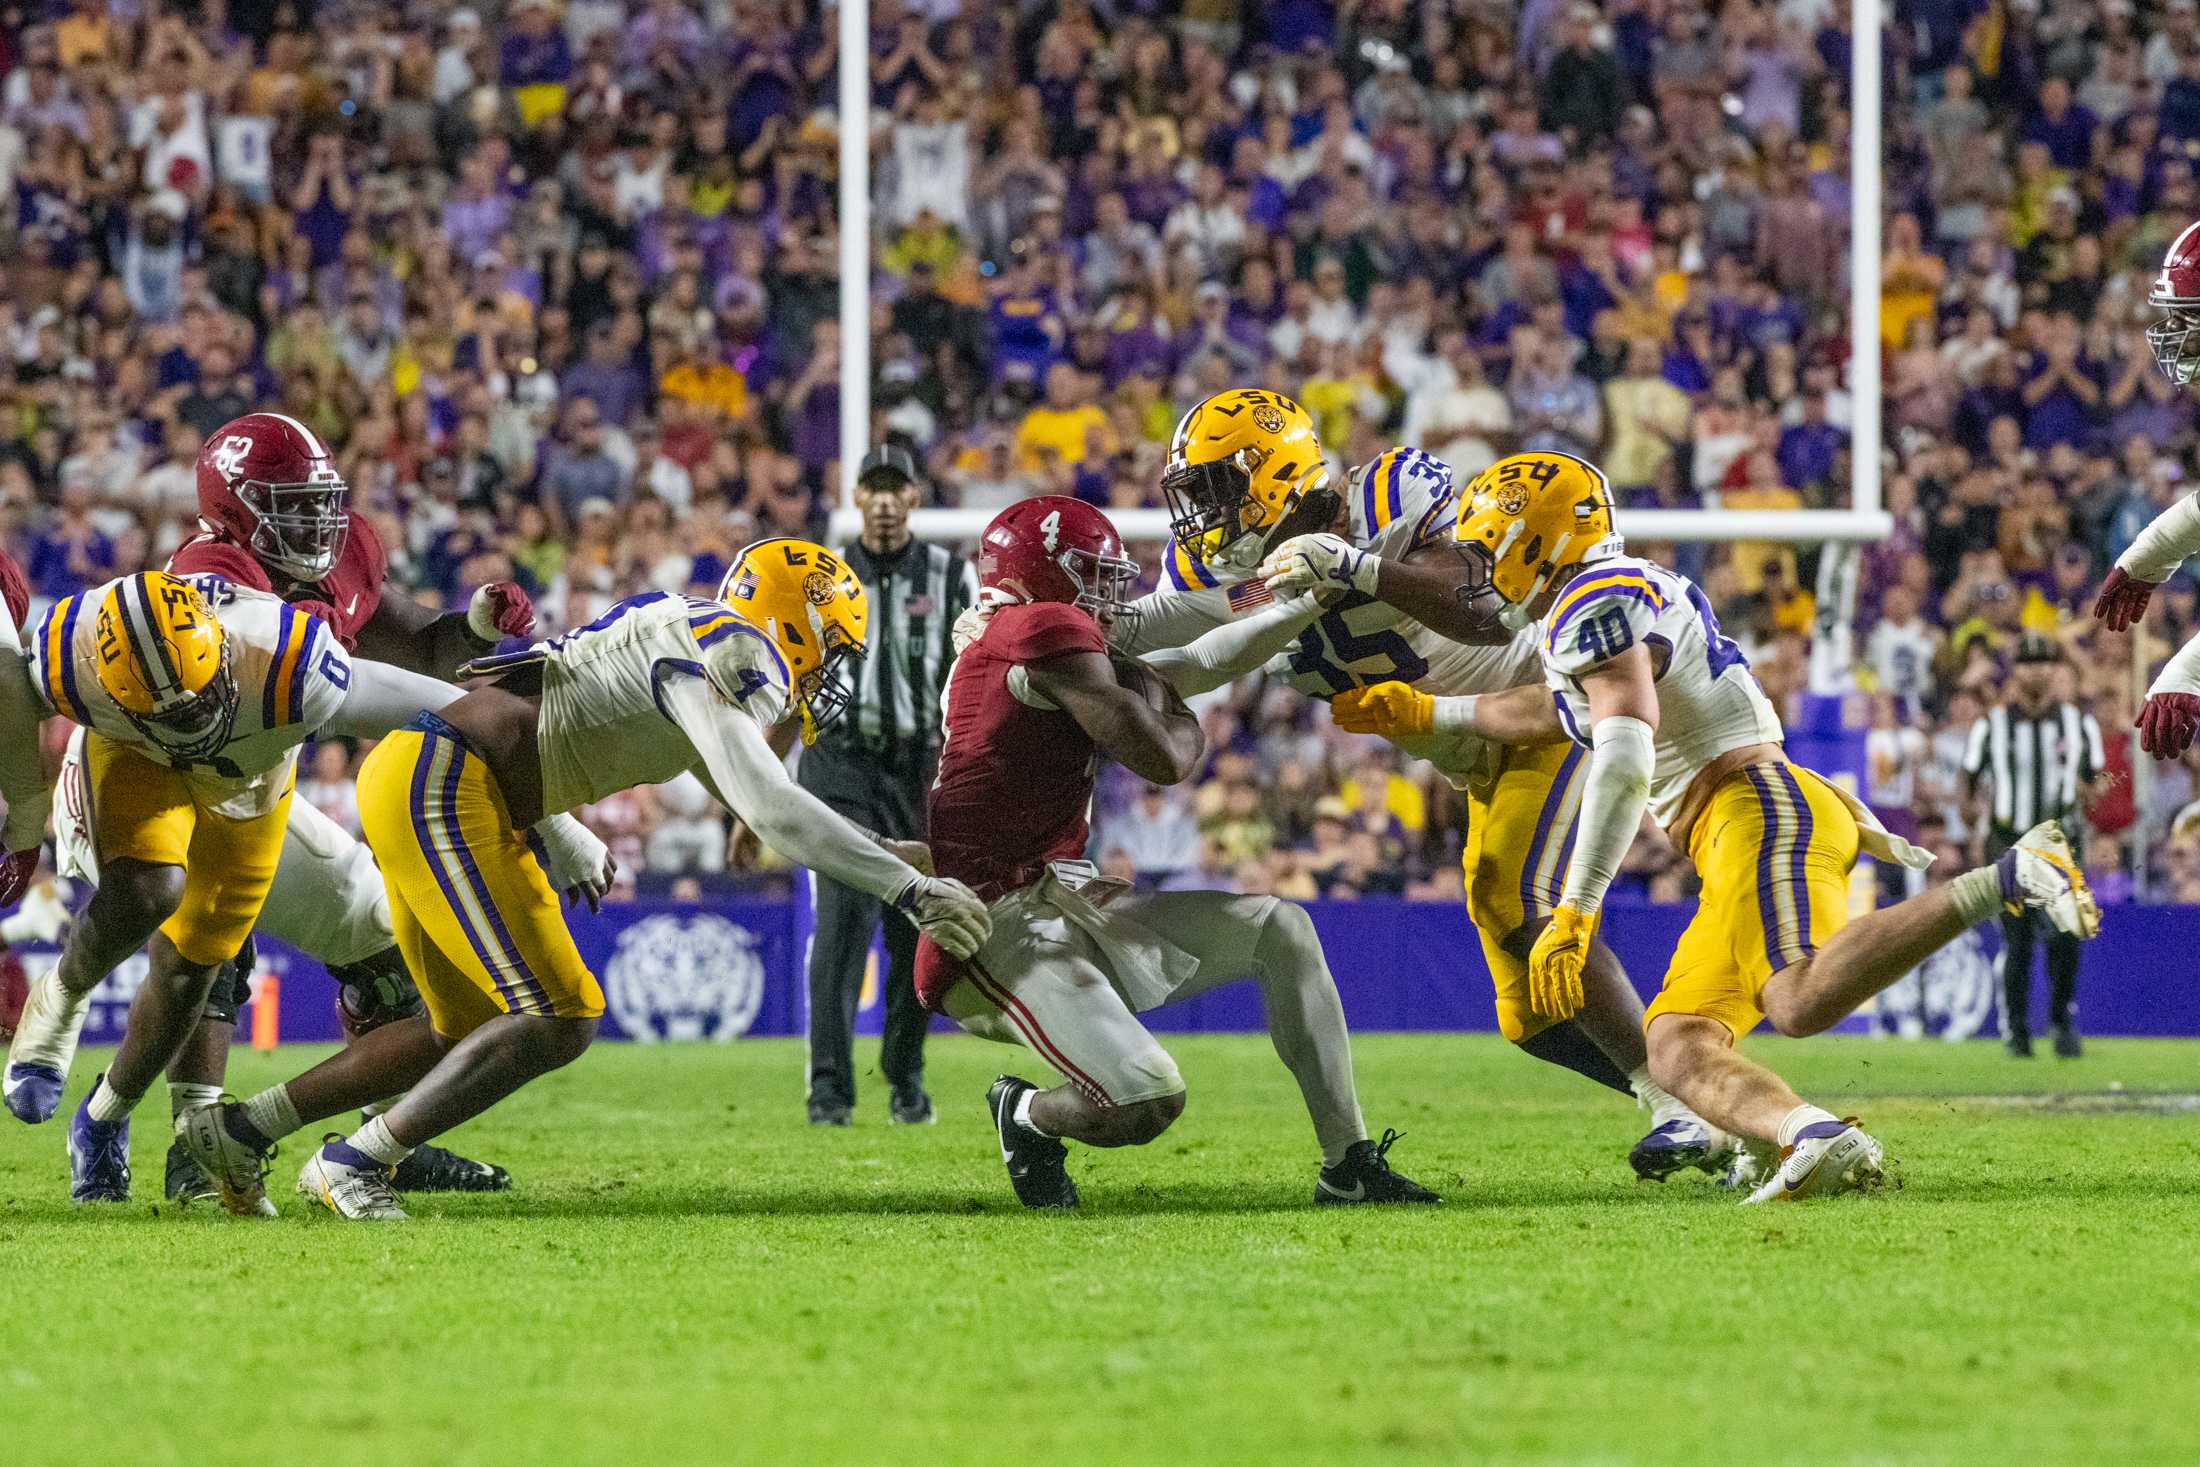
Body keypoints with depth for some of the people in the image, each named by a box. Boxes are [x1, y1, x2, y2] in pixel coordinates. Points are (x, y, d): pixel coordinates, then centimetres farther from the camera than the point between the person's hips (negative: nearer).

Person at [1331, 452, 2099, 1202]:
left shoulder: (1592, 605, -5)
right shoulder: (1625, 596, 26)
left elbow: (1625, 760, -18)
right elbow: (1560, 713, 44)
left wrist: (1575, 911, -19)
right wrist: (1429, 713, 50)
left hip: (1757, 805, -10)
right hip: (1735, 837, 10)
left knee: (1804, 1000, -33)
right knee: (1676, 1049, -3)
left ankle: (2005, 878, -28)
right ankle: (1818, 1141, -29)